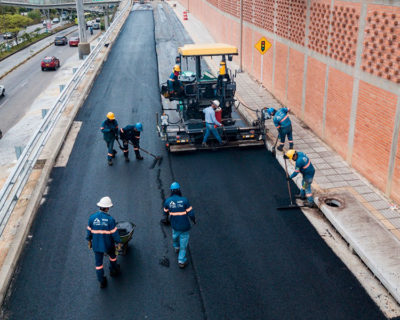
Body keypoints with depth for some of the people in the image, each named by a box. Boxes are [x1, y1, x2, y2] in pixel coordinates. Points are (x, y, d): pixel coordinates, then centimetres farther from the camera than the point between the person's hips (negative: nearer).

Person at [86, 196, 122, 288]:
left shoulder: (92, 217, -13)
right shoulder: (110, 219, -22)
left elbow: (89, 231, -2)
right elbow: (114, 233, -16)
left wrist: (89, 241, 13)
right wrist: (118, 243, -2)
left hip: (96, 245, 2)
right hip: (108, 244, -2)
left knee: (98, 262, 15)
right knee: (112, 256, 29)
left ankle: (102, 282, 23)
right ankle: (113, 270, 50)